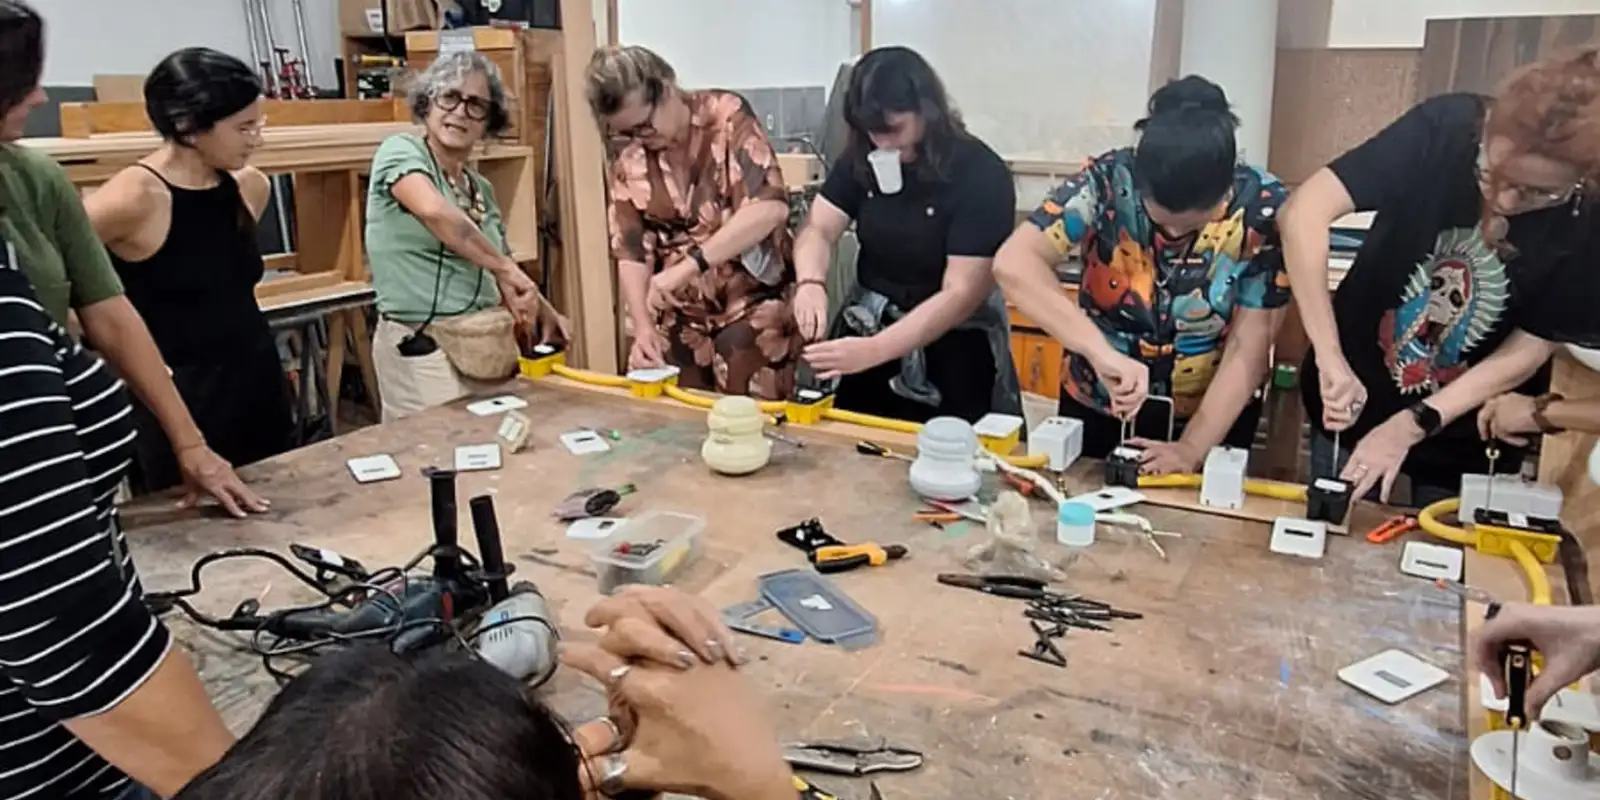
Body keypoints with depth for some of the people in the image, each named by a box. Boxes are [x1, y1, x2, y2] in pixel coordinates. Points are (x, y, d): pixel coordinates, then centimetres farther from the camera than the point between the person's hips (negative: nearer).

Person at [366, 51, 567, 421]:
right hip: (423, 348, -6)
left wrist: (544, 310, 6)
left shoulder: (481, 188, 14)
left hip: (489, 347, 6)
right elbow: (435, 211, -27)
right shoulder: (400, 151, -5)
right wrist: (507, 270, -26)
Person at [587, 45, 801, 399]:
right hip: (680, 316, 4)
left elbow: (770, 208, -24)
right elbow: (630, 250, -1)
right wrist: (644, 327, -15)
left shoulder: (726, 115, -12)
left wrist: (689, 265, -30)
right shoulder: (628, 154, 0)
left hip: (753, 305, -4)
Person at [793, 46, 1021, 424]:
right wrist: (811, 282, -30)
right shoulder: (863, 158, -3)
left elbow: (961, 294, -25)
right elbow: (818, 229, -5)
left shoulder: (981, 175, -19)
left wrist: (873, 351, -35)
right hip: (865, 330, 5)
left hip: (952, 353, -4)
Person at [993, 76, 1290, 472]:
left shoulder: (1263, 209, -20)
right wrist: (1100, 352, -44)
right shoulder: (1107, 181, -22)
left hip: (1214, 416, 0)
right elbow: (1014, 263, -35)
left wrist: (1192, 448, -23)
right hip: (1096, 408, 1)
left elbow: (1248, 349, -16)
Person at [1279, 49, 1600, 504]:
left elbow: (1527, 352, -12)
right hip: (1354, 400, 0)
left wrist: (1413, 424, -23)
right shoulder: (1445, 129, -24)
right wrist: (1330, 360, -37)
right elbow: (1304, 213, -33)